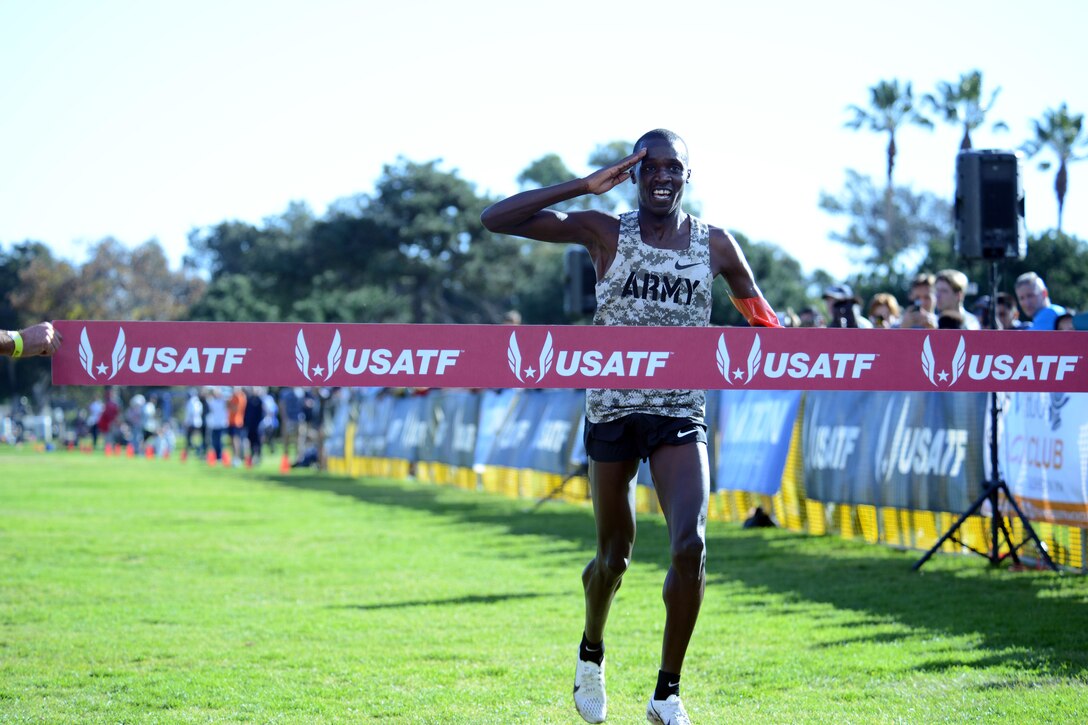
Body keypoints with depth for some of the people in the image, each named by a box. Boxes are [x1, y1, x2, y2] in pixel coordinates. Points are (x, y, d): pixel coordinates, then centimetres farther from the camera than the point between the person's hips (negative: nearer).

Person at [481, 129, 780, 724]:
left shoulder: (715, 245, 2)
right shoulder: (605, 233, -3)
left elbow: (757, 313, 17)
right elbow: (495, 220, -10)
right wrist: (584, 186, -15)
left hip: (681, 416, 0)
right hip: (612, 412, 0)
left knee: (690, 545, -19)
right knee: (614, 556, 9)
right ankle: (591, 653, 42)